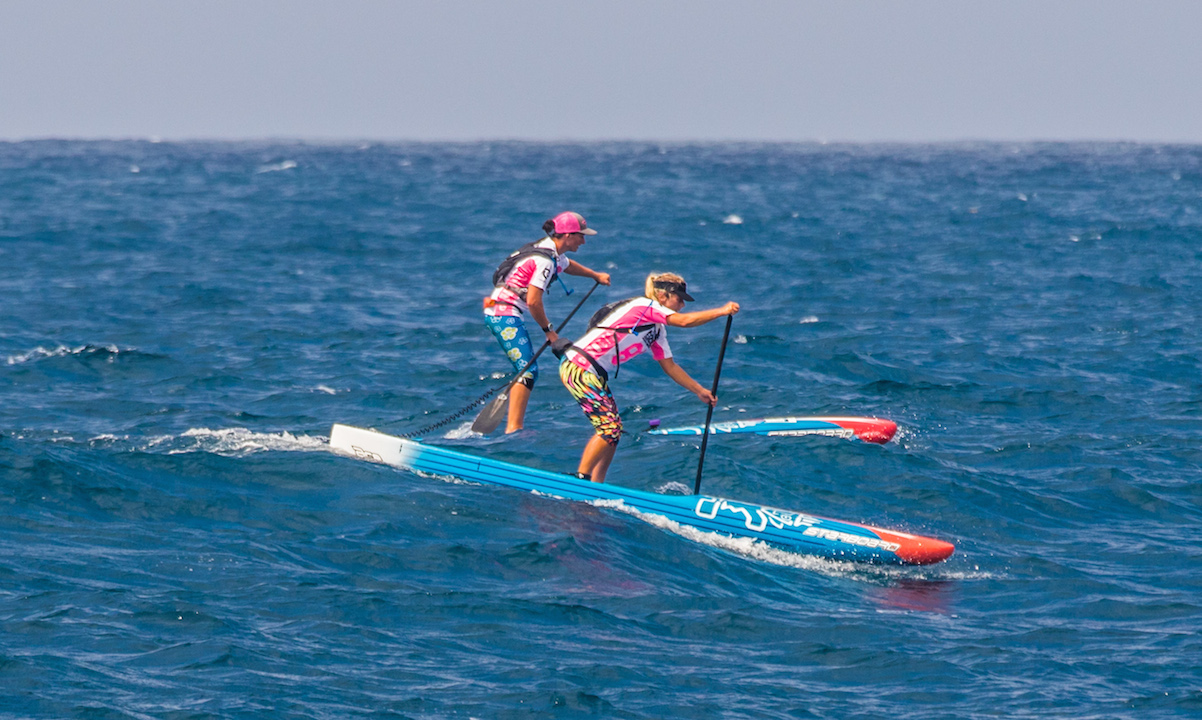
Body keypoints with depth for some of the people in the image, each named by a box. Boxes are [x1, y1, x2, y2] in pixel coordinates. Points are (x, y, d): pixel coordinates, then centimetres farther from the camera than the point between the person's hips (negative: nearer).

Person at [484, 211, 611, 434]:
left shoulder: (551, 251, 12)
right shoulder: (545, 260, -19)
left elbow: (566, 265, 37)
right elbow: (533, 301, -23)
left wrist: (595, 275, 48)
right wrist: (548, 330, -10)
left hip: (498, 313, 10)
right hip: (505, 315, -10)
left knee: (526, 371, 15)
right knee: (527, 371, -14)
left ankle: (512, 428, 17)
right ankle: (514, 428, -20)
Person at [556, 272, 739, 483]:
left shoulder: (657, 331, 16)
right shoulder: (643, 306, -12)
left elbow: (670, 366, 23)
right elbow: (684, 321, -24)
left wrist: (700, 391, 20)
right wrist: (721, 311, -19)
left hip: (595, 375, 10)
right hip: (579, 368, -10)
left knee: (612, 430, 9)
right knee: (609, 428, -14)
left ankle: (596, 485, 13)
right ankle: (581, 479, -8)